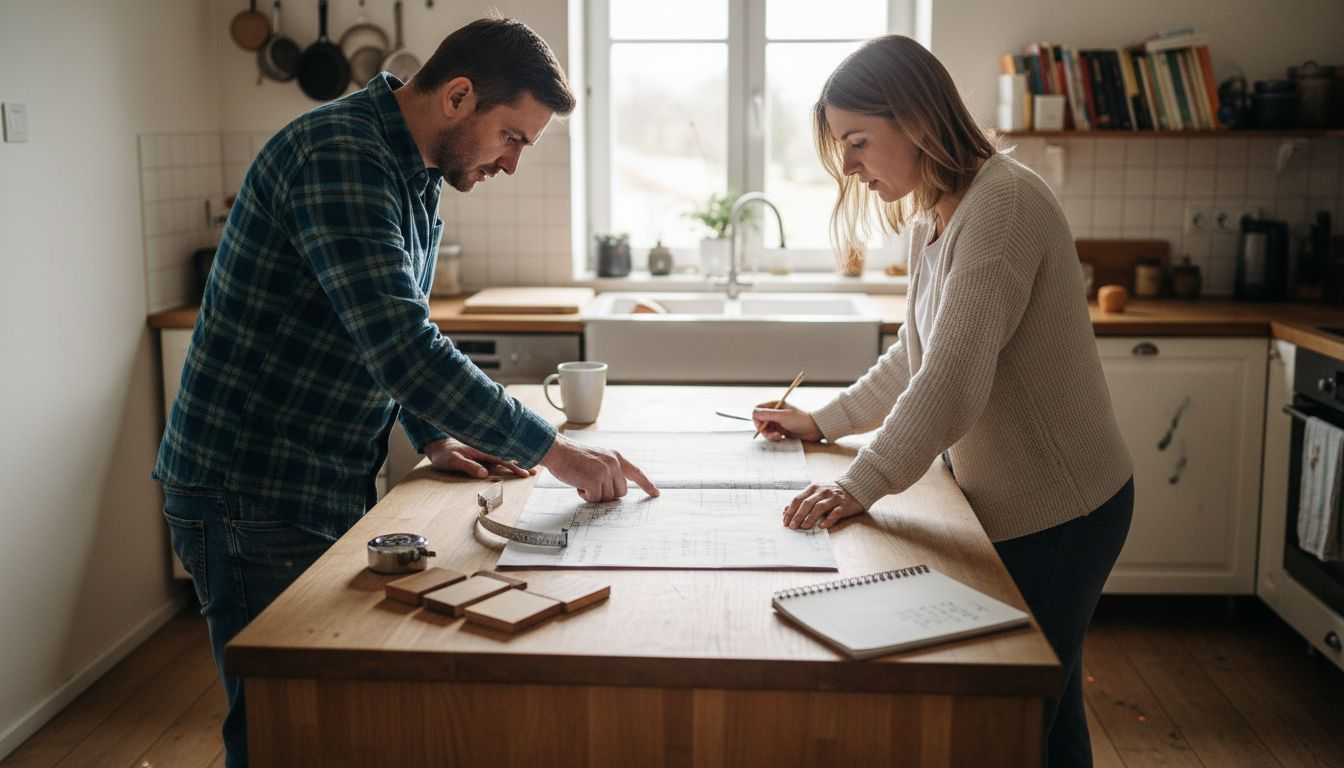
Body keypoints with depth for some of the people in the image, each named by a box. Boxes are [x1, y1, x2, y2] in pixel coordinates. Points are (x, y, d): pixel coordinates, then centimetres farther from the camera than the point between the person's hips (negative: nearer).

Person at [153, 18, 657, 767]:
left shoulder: (418, 177, 9)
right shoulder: (338, 156, -22)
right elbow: (401, 347, -32)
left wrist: (436, 437, 3)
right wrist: (553, 451, -26)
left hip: (330, 485, 9)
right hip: (253, 492, -9)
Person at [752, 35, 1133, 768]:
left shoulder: (1002, 202, -22)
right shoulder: (932, 219, 8)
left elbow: (952, 383, -30)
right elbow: (913, 361, 18)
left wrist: (861, 484, -28)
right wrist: (822, 421, 13)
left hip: (1051, 508, -9)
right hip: (1008, 497, 9)